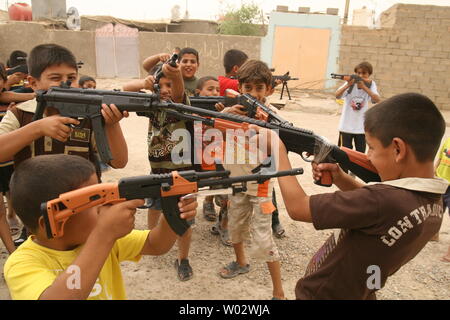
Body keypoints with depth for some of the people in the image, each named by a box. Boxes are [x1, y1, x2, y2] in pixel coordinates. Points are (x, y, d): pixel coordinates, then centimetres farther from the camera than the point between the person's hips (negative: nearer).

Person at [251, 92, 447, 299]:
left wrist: (277, 147, -20)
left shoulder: (386, 201, -35)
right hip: (359, 293, 7)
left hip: (320, 294, -7)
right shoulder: (434, 201, -9)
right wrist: (341, 179, -8)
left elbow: (298, 207, -29)